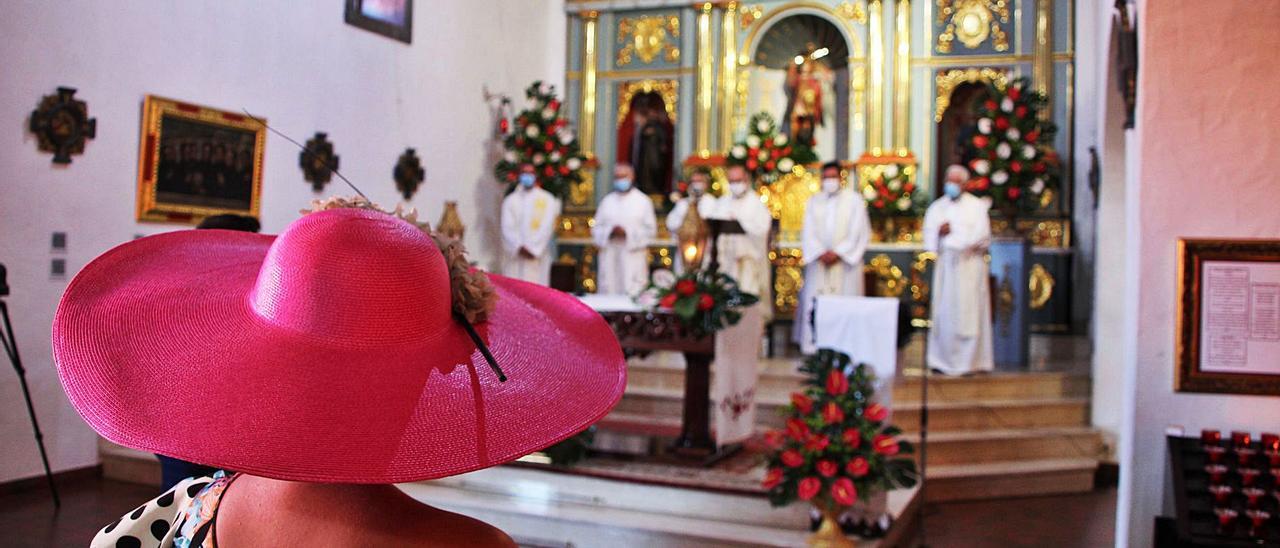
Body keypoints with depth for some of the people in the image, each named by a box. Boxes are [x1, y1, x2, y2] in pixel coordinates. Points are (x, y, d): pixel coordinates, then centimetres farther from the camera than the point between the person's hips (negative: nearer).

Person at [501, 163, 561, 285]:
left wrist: (532, 248, -10)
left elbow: (547, 227, -2)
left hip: (538, 255, -2)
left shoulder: (547, 200, 5)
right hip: (514, 256, 2)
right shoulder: (510, 200, 11)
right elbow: (507, 228, 3)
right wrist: (520, 247, -11)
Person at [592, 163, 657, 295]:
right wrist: (610, 232, -10)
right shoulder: (607, 201, 13)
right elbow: (596, 229, 11)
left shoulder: (643, 201, 4)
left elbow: (651, 230, 0)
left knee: (633, 295, -9)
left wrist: (627, 233, -12)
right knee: (608, 293, 0)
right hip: (609, 259, 3)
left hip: (633, 257, -3)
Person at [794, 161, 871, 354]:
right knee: (816, 303, -2)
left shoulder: (854, 200, 3)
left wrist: (838, 253, -12)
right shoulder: (814, 201, 12)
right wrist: (821, 253, -11)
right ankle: (814, 346, 1)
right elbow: (808, 232, 6)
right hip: (818, 262, 2)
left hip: (845, 262, -2)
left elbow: (859, 233, -3)